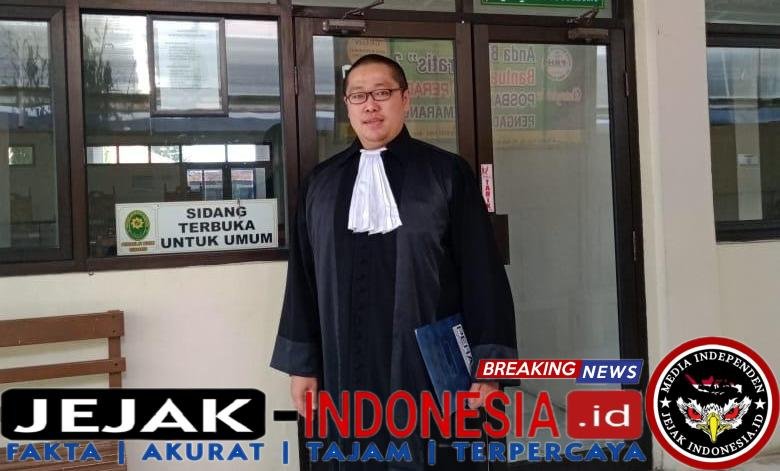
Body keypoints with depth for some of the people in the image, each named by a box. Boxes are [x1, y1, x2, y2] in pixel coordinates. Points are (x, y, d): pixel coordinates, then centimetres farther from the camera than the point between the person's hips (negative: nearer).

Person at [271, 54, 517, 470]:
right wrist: (301, 362, 9)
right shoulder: (320, 184, 9)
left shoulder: (447, 173, 0)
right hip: (348, 371, 3)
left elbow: (481, 272, -2)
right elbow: (303, 276, 11)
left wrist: (486, 362, -5)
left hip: (432, 367, -2)